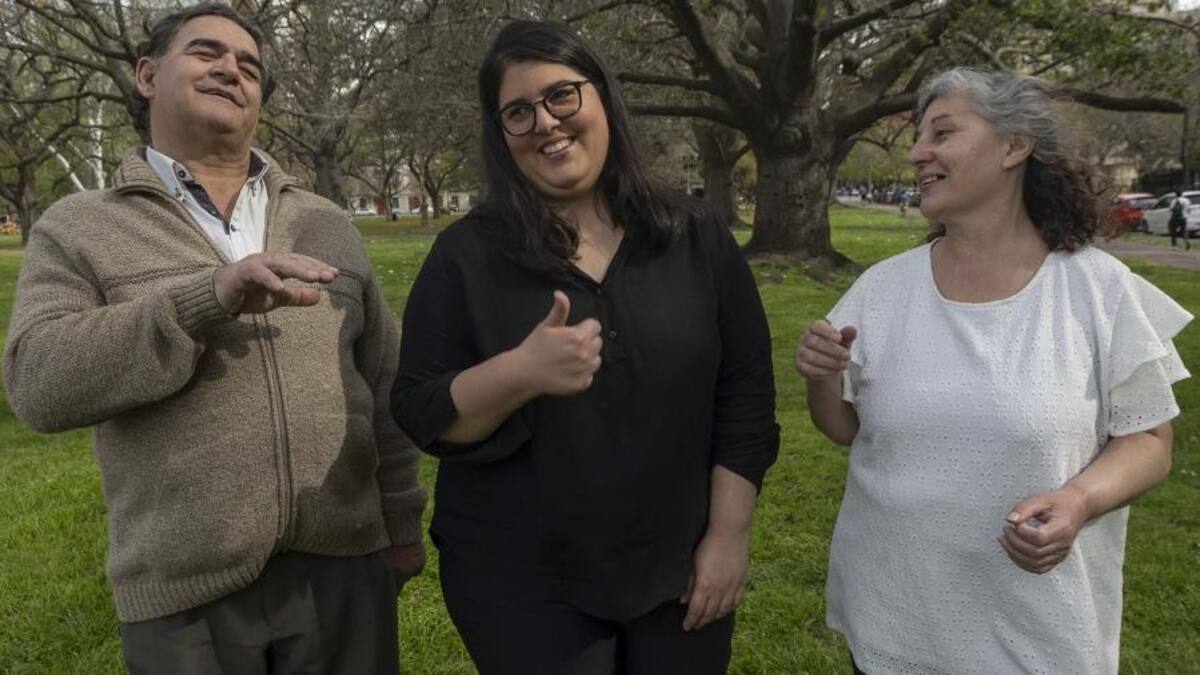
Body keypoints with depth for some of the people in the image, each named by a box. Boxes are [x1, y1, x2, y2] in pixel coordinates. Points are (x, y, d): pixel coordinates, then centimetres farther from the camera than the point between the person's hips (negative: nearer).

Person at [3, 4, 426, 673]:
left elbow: (386, 383, 9)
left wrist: (403, 519, 9)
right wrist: (206, 298, -25)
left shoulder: (327, 225, 8)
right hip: (186, 589, -2)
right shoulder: (77, 230, 2)